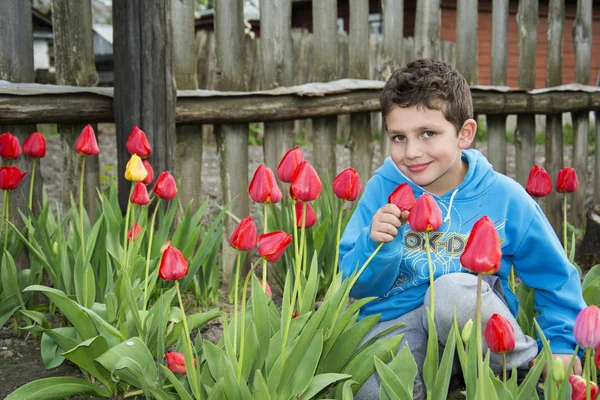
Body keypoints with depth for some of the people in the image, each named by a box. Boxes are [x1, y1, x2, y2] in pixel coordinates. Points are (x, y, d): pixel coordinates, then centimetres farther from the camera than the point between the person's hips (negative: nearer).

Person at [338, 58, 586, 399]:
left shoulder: (504, 197, -5)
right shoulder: (382, 190, -4)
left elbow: (556, 278, 7)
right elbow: (357, 287, -3)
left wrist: (562, 344, 0)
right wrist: (375, 244, -21)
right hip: (396, 321, 0)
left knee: (453, 289, -34)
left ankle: (526, 371, -8)